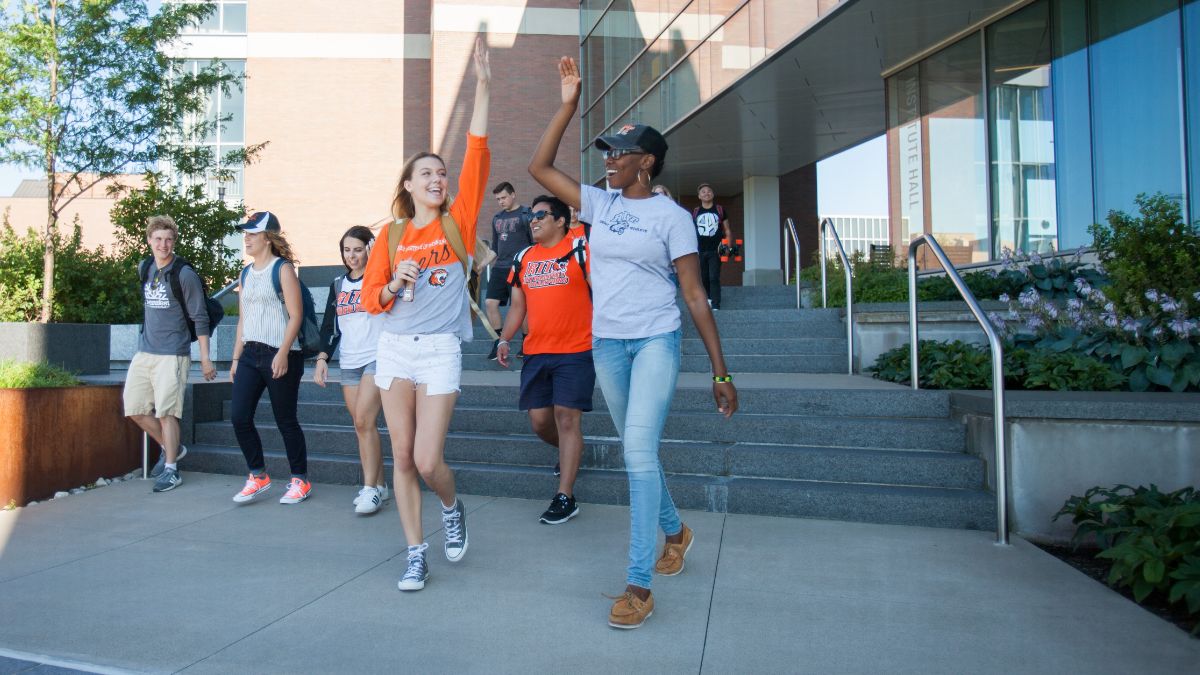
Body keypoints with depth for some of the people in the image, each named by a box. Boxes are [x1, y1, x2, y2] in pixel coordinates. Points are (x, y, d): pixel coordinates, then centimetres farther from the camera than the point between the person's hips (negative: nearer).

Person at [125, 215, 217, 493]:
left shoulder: (185, 274, -10)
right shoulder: (144, 269, 9)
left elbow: (200, 319, -9)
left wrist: (205, 360, -11)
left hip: (172, 353, -7)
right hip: (144, 352, 7)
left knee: (166, 411, -6)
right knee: (134, 408, 7)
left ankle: (171, 470, 6)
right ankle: (171, 448, 27)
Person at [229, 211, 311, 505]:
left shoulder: (283, 269, -5)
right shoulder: (246, 273, 16)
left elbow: (295, 315, -11)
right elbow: (243, 318, 19)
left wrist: (283, 353, -19)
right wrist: (236, 357, 15)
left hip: (280, 356, -7)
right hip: (250, 355, 7)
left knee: (285, 420, 1)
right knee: (239, 417, 0)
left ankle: (300, 480, 14)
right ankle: (258, 476, 16)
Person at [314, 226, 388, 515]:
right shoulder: (337, 285, 15)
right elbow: (329, 326, 18)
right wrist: (323, 357, 4)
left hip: (377, 359, -5)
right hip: (349, 363, 6)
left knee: (364, 421, -15)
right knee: (361, 425, 5)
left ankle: (371, 488, -8)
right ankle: (379, 486, 14)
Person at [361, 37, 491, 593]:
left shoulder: (458, 222, 2)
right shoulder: (391, 235, 7)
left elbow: (477, 156, -8)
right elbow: (369, 299, 9)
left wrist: (481, 87, -12)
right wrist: (394, 286, -13)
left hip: (440, 351, -3)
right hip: (394, 349, 3)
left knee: (428, 460, -7)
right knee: (402, 458, 5)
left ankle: (453, 506, 28)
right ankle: (416, 554, 19)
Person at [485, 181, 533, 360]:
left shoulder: (526, 215, -2)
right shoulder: (497, 218, 17)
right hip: (499, 268, 6)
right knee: (490, 303, -3)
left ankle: (525, 343, 13)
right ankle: (498, 343, 8)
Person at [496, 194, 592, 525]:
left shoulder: (579, 249, -4)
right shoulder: (523, 258, 13)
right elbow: (517, 305, 17)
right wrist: (504, 339, 6)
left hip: (575, 352, -5)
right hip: (535, 353, 6)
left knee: (567, 417, -7)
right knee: (539, 421, 8)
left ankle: (565, 498, 1)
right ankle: (569, 453, 39)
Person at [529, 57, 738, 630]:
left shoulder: (671, 216, -4)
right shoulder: (599, 203, 8)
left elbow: (694, 294, -5)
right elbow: (539, 166, 6)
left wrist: (720, 372, -8)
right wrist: (569, 104, 2)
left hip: (655, 341, -5)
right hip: (607, 342, 5)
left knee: (639, 449, -16)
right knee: (637, 451, 14)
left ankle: (639, 584, -9)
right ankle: (675, 532, 38)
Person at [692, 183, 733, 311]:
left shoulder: (720, 210, 7)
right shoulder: (695, 212, 10)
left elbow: (727, 230, 9)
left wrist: (729, 247, 0)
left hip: (715, 250, -2)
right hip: (700, 251, 2)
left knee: (714, 278, -11)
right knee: (704, 278, 8)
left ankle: (715, 306, -12)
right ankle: (708, 299, 25)